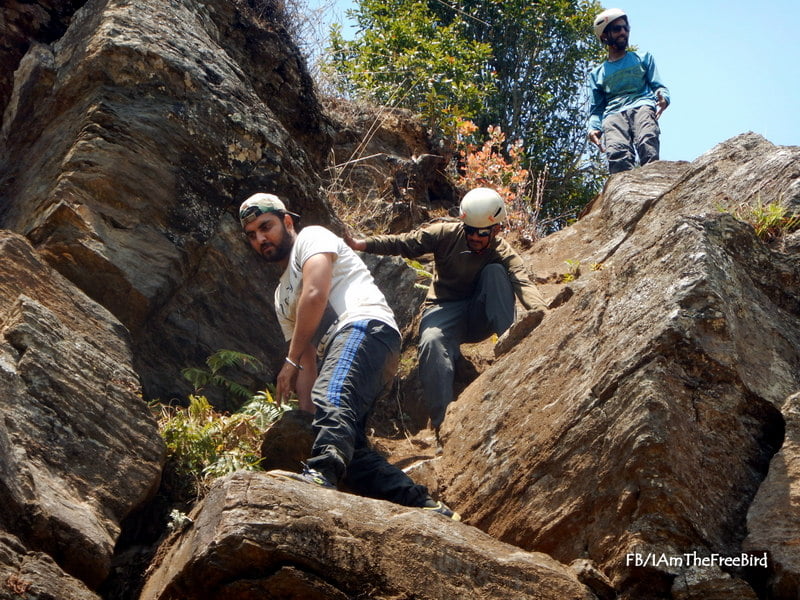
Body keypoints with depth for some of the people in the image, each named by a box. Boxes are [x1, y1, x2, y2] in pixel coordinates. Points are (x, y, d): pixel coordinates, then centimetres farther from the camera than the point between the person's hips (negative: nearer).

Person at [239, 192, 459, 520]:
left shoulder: (311, 237, 13)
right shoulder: (282, 295, 35)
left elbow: (316, 294, -6)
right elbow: (308, 359, 26)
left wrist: (290, 361, -2)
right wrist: (307, 408, 9)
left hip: (364, 326, -9)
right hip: (335, 355, 9)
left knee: (332, 397, -36)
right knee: (349, 448, -7)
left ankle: (322, 474, -63)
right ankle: (425, 506, -10)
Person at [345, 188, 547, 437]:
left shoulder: (504, 254, -10)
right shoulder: (446, 234, -7)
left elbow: (522, 281, -29)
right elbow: (404, 243, -15)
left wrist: (541, 312, -51)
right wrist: (362, 244, -31)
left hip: (479, 319, 1)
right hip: (445, 311, 0)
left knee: (495, 272, -25)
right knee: (432, 342, -36)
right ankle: (443, 424, -38)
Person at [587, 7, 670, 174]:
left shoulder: (643, 58, 28)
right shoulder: (597, 73, 29)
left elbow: (658, 86, 18)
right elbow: (596, 108, 22)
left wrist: (663, 98, -8)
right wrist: (594, 128, -1)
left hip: (642, 106, 0)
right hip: (613, 114, 0)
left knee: (647, 144, -36)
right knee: (617, 152, -34)